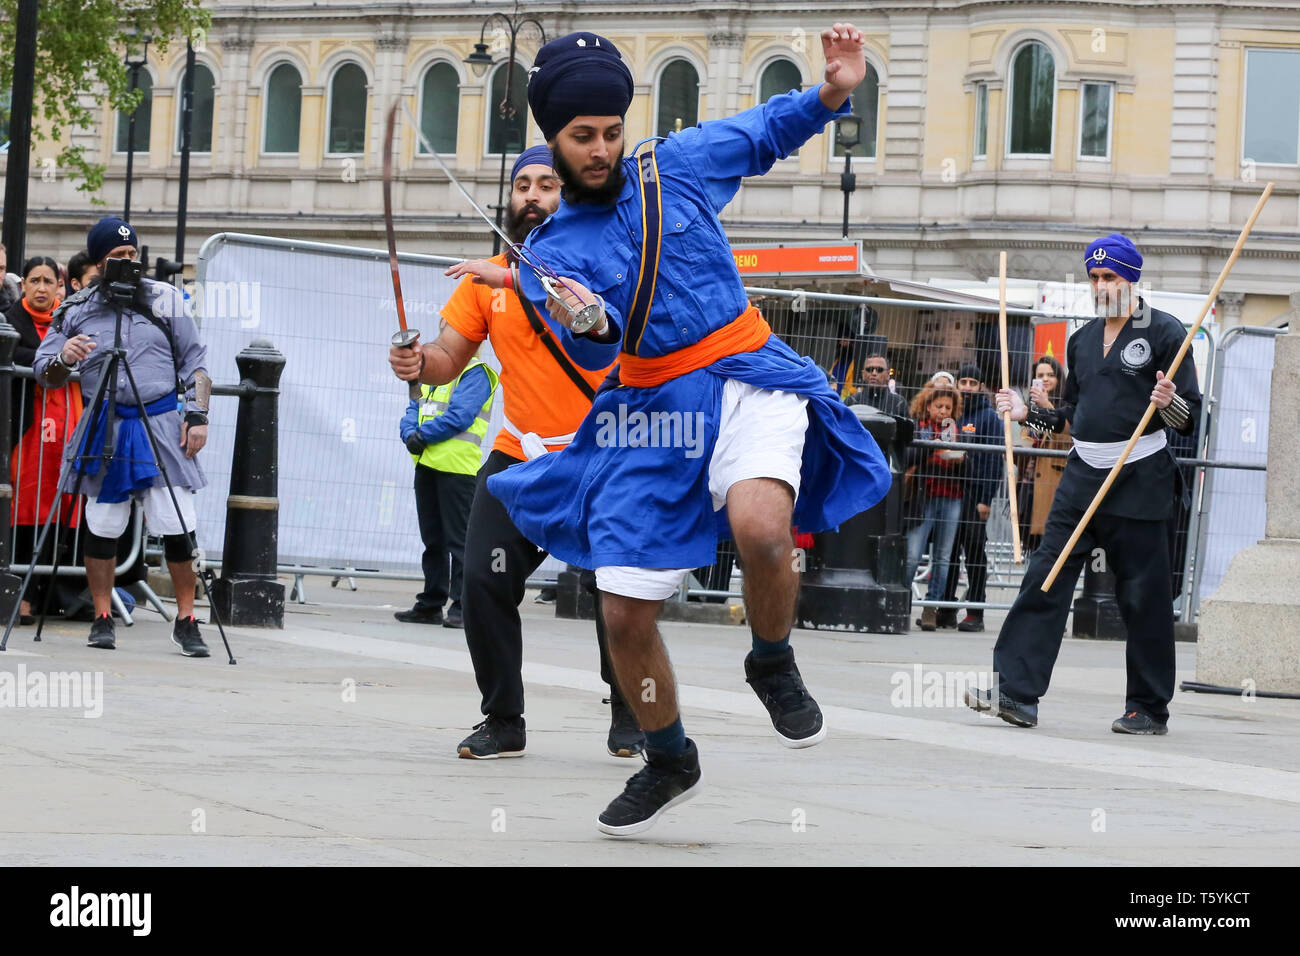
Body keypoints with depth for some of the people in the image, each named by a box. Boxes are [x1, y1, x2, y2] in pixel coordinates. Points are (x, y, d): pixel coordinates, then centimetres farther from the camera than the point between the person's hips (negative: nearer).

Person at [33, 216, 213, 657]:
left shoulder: (166, 299, 6)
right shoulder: (76, 310, 4)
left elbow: (194, 363, 11)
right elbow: (44, 374, 6)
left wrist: (198, 415, 1)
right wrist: (63, 359, -16)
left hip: (162, 424, 0)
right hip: (104, 428, 0)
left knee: (178, 528, -5)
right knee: (102, 526, 1)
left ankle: (186, 621, 5)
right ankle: (102, 620, 11)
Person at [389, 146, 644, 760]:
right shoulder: (485, 279, 7)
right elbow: (450, 357, 5)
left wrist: (514, 277, -39)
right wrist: (419, 364, -18)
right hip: (519, 453, 3)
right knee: (484, 581, -9)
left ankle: (629, 715, 17)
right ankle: (502, 723, 5)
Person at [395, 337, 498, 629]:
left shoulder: (475, 373, -6)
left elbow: (460, 416, -17)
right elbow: (413, 411, 17)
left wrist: (424, 435, -13)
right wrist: (411, 434, -4)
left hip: (457, 467, -9)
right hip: (427, 465, 9)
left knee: (459, 540, -8)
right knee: (433, 540, 13)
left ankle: (462, 607, -7)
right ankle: (431, 603, 19)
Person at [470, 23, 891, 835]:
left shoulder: (679, 167, 5)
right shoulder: (552, 249, 3)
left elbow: (768, 131, 21)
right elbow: (591, 348, -13)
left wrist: (833, 93, 2)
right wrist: (587, 320, -37)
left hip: (747, 383, -2)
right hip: (649, 417, 2)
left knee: (760, 526, -34)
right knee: (625, 612, -1)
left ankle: (774, 665, -3)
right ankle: (669, 761, 26)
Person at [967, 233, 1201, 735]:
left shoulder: (1165, 332, -3)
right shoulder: (1082, 340, 16)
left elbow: (1190, 418, -5)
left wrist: (1169, 403, -26)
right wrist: (1028, 412, 10)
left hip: (1139, 479, -6)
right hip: (1082, 476, 6)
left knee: (1143, 595, -1)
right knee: (1045, 578, -5)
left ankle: (1150, 708, 8)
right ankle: (1017, 693, -8)